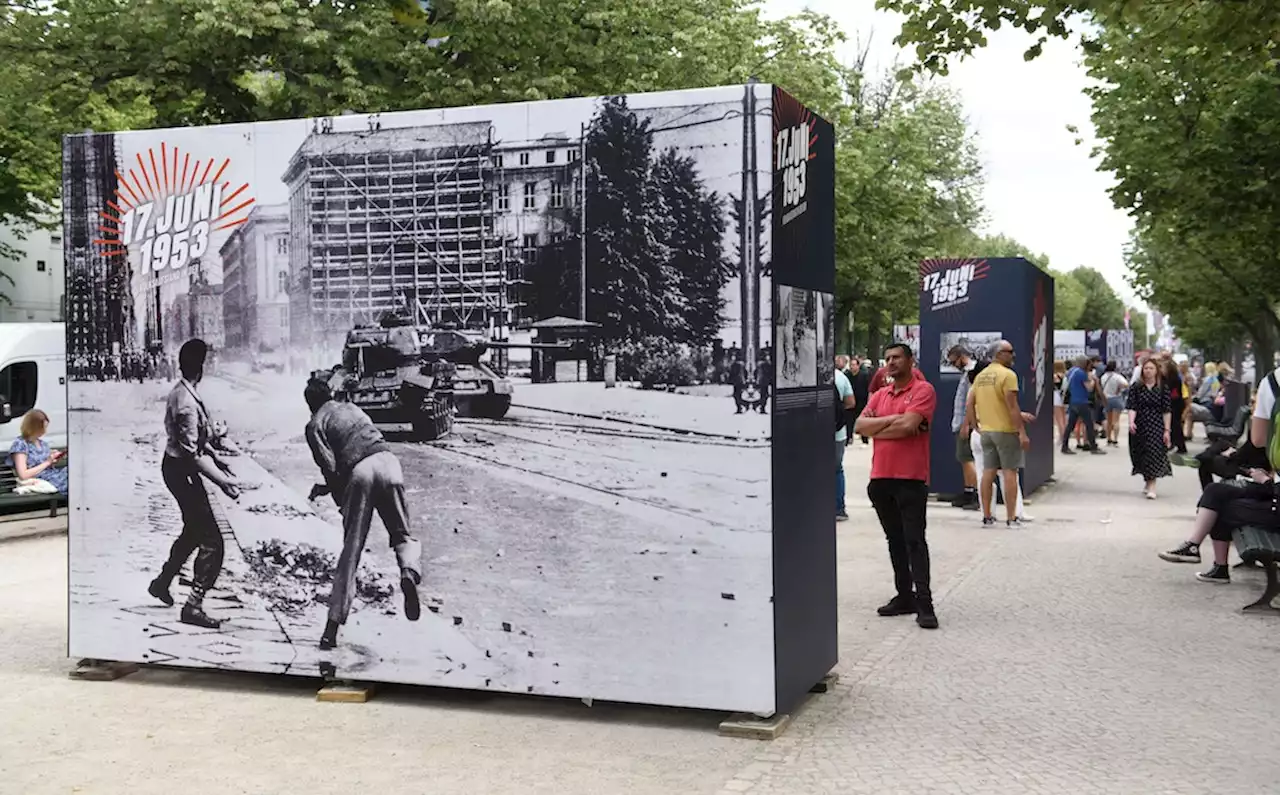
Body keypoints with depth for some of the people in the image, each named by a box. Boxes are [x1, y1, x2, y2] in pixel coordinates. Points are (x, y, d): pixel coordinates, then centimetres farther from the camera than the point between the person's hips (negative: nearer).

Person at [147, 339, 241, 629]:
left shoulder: (180, 391, 3)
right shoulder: (187, 404, -28)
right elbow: (193, 454, -28)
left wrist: (215, 456, 19)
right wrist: (223, 481, -24)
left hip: (176, 466, 10)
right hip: (182, 471, -10)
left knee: (194, 531, 26)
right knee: (211, 541, -6)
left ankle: (162, 582, 41)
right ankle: (194, 606, -2)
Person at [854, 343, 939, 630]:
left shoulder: (923, 390, -5)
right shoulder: (880, 395, 15)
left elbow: (908, 425, -19)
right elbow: (860, 426, 3)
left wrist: (876, 428, -4)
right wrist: (892, 419, -10)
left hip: (911, 478, -7)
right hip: (881, 477, 7)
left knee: (915, 540, -8)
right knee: (895, 540, 13)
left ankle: (924, 604, -8)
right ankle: (904, 596, 21)